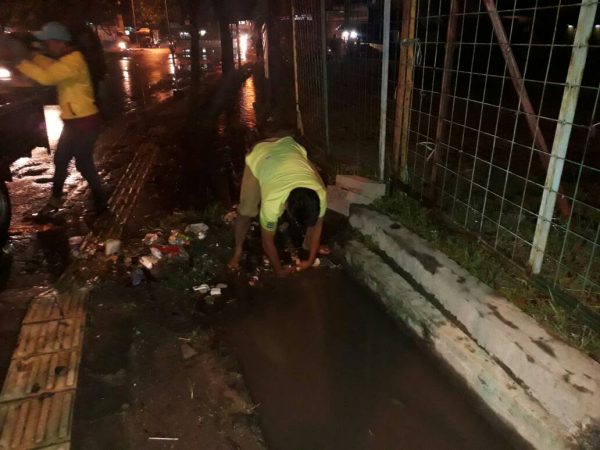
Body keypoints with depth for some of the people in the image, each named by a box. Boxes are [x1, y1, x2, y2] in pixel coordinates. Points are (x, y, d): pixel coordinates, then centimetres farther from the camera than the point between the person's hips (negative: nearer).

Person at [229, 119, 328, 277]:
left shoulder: (319, 192, -33)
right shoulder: (272, 202, -40)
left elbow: (317, 226, -14)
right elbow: (268, 242, -23)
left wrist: (310, 260, -4)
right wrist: (279, 270, -9)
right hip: (259, 154, -3)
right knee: (246, 211, -7)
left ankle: (309, 243, 21)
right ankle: (238, 250, 19)